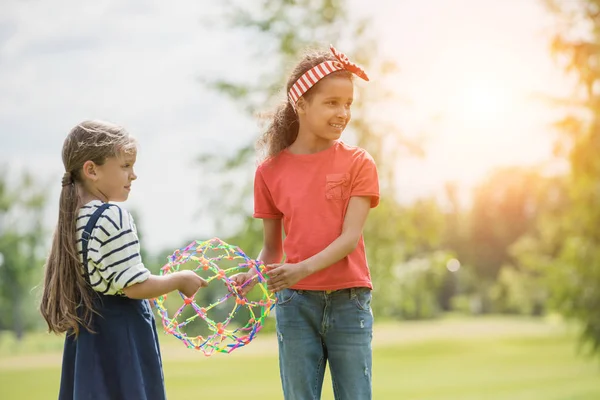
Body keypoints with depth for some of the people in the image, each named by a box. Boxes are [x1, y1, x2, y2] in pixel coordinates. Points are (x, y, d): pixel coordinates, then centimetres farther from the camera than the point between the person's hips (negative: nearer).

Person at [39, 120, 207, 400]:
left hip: (87, 336, 9)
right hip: (120, 335, -9)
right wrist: (180, 280, -5)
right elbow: (135, 286, -19)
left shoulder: (73, 218, 9)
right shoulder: (113, 218, -18)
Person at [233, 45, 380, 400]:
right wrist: (253, 274, -13)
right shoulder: (271, 171, 4)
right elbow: (271, 247, 9)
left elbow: (350, 238, -10)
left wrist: (304, 268, -25)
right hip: (296, 304, 1)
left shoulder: (358, 163, 0)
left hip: (348, 302, -1)